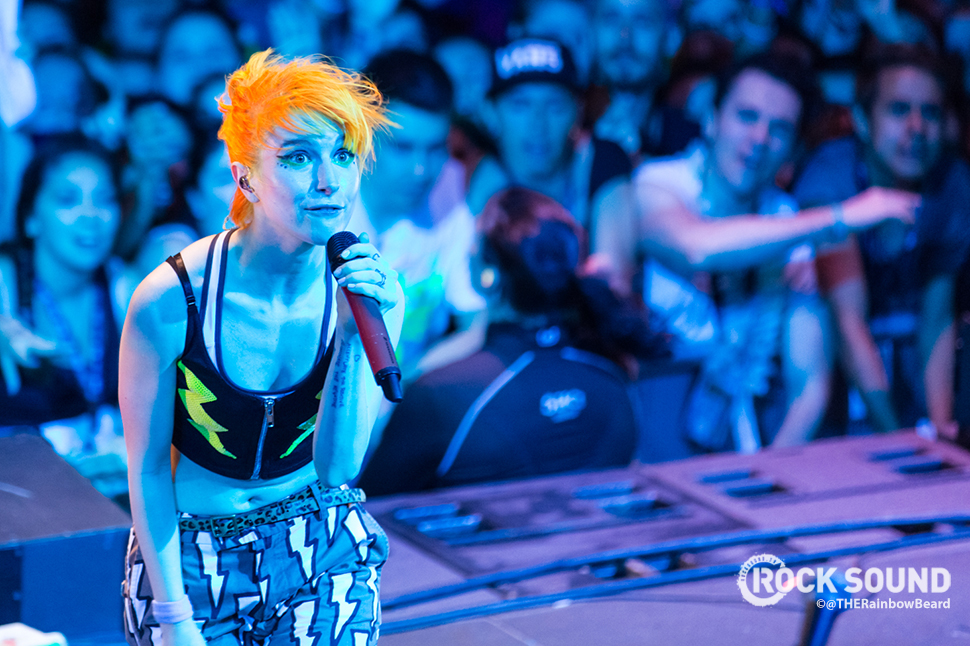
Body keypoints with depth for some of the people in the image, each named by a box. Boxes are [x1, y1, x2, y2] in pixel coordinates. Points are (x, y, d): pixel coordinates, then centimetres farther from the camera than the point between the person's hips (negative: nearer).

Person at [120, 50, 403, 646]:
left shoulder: (373, 294, -13)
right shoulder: (171, 300, -22)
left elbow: (338, 466, -17)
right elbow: (148, 466, -11)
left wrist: (354, 334, -27)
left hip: (323, 552, 2)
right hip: (190, 559, -2)